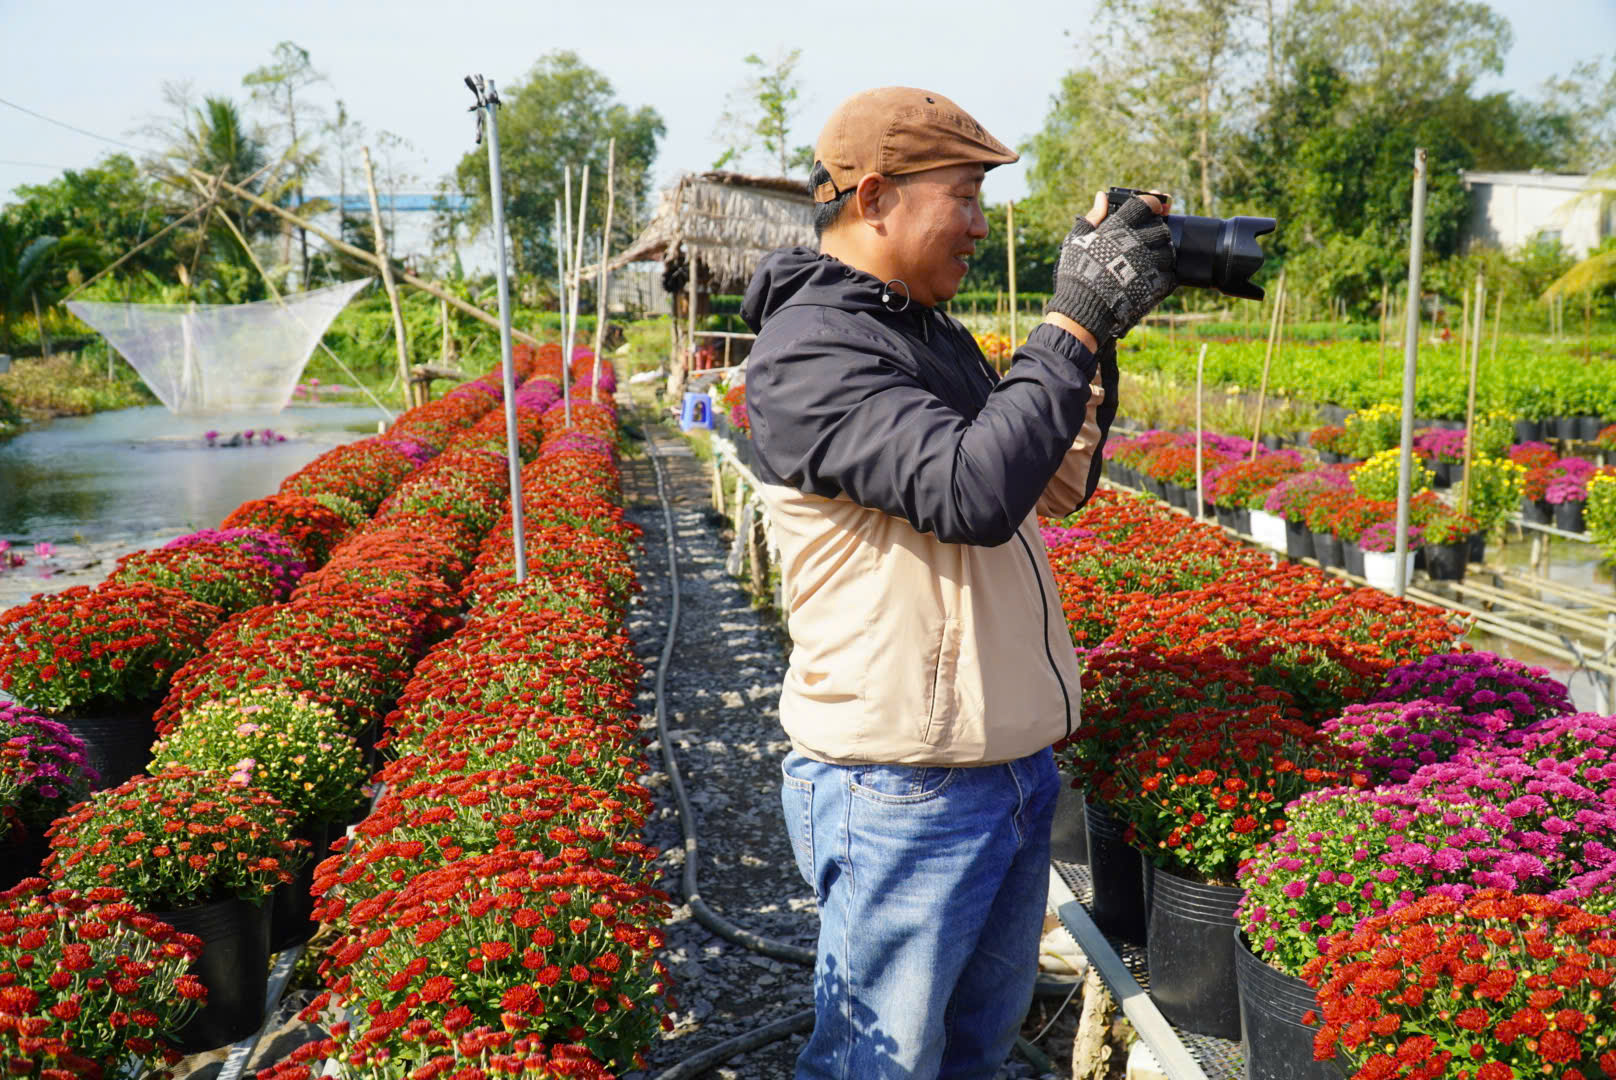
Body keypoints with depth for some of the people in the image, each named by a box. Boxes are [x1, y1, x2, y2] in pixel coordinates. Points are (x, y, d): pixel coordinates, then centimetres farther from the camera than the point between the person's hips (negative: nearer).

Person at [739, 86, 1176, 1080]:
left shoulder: (937, 334, 11)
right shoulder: (808, 353, -17)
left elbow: (1058, 487, 18)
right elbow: (972, 491, -30)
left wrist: (1099, 336, 5)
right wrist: (1077, 321, -22)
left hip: (1020, 769, 9)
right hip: (905, 798, -9)